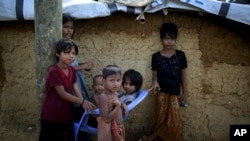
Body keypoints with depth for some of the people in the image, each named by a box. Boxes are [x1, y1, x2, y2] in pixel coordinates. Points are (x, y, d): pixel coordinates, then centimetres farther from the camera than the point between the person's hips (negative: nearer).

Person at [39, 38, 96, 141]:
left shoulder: (72, 70, 5)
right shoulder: (53, 71, -20)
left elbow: (76, 88, -3)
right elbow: (62, 94, -19)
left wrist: (84, 102, -21)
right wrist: (82, 101, -17)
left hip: (66, 115, 7)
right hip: (51, 116, -7)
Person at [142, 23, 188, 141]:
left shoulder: (180, 55, 0)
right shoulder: (156, 56, -2)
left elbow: (183, 74, 6)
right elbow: (155, 74, 2)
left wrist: (184, 93, 7)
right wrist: (154, 82, -21)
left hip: (174, 93, 2)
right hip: (161, 92, -2)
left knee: (173, 121, 1)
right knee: (162, 119, 1)